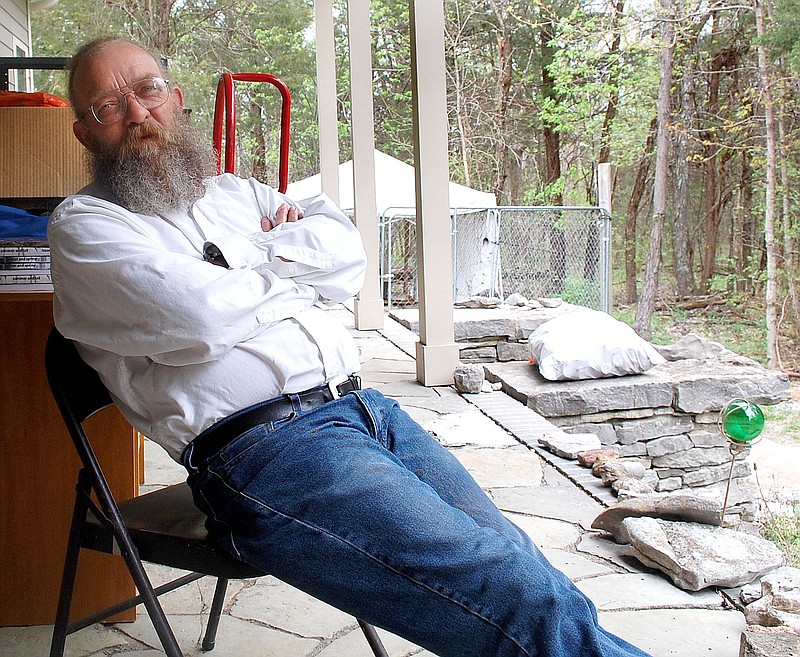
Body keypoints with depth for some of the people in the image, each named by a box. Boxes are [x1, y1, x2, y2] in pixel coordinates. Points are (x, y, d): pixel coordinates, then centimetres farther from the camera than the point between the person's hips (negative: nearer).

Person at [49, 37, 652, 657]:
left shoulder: (234, 192, 26)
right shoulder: (85, 223, 6)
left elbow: (345, 247, 15)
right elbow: (197, 316, -12)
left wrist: (263, 255, 0)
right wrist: (287, 278, 5)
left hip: (364, 407, 7)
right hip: (262, 441, -7)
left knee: (512, 554, -5)